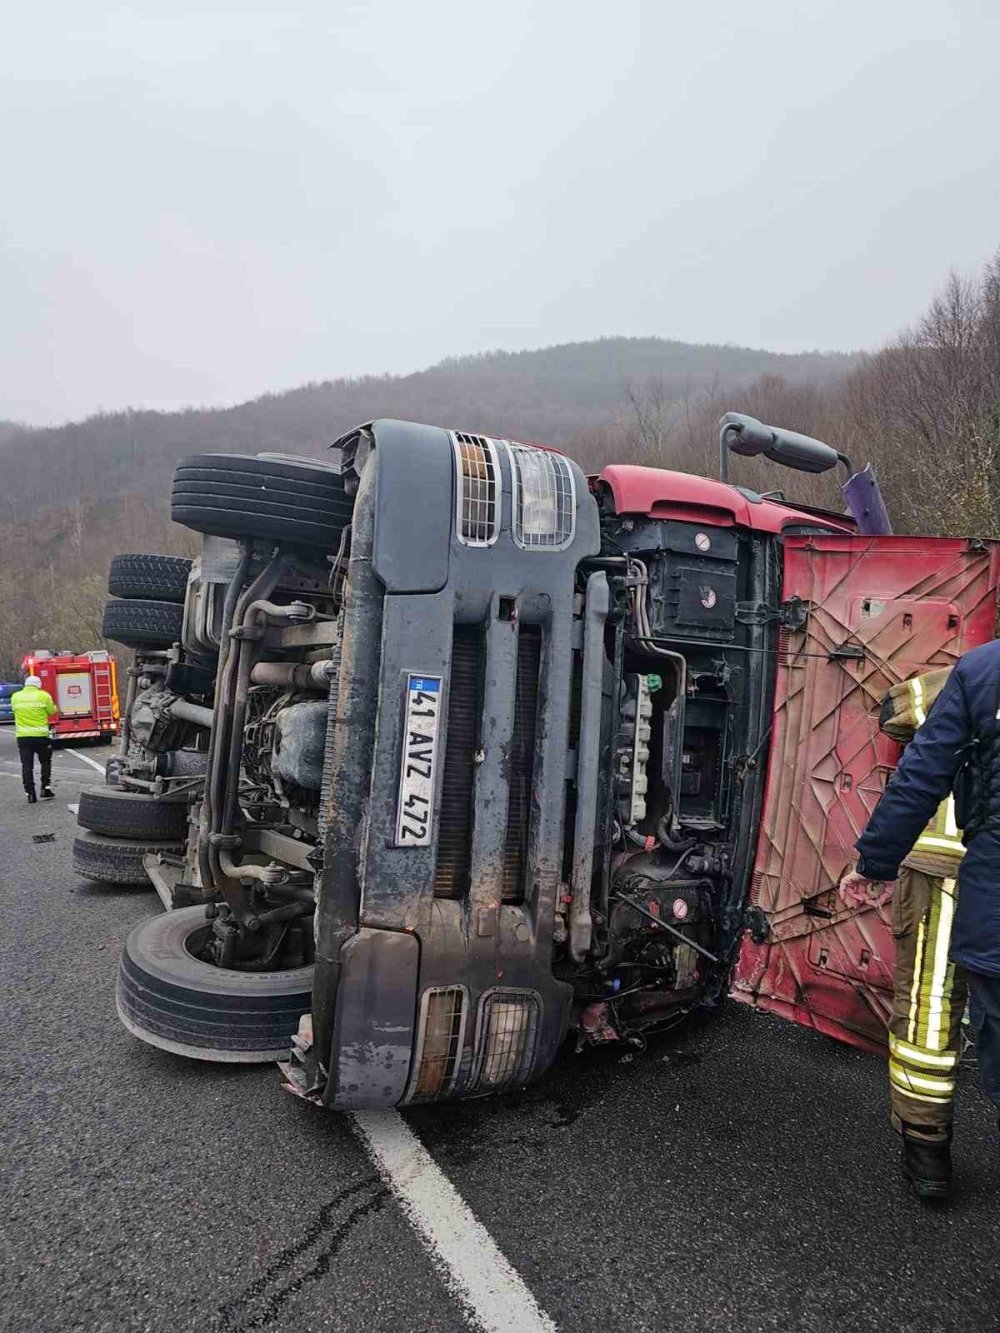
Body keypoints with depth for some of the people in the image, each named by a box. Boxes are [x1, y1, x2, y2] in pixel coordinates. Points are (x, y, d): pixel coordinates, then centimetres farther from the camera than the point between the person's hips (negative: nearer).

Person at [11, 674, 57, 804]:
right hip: (40, 735, -2)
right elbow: (52, 711, 3)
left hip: (22, 736, 2)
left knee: (27, 765, 4)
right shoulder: (43, 696, -5)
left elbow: (15, 711, 15)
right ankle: (45, 789, 13)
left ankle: (30, 794, 3)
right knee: (45, 762, 16)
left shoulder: (15, 696, 5)